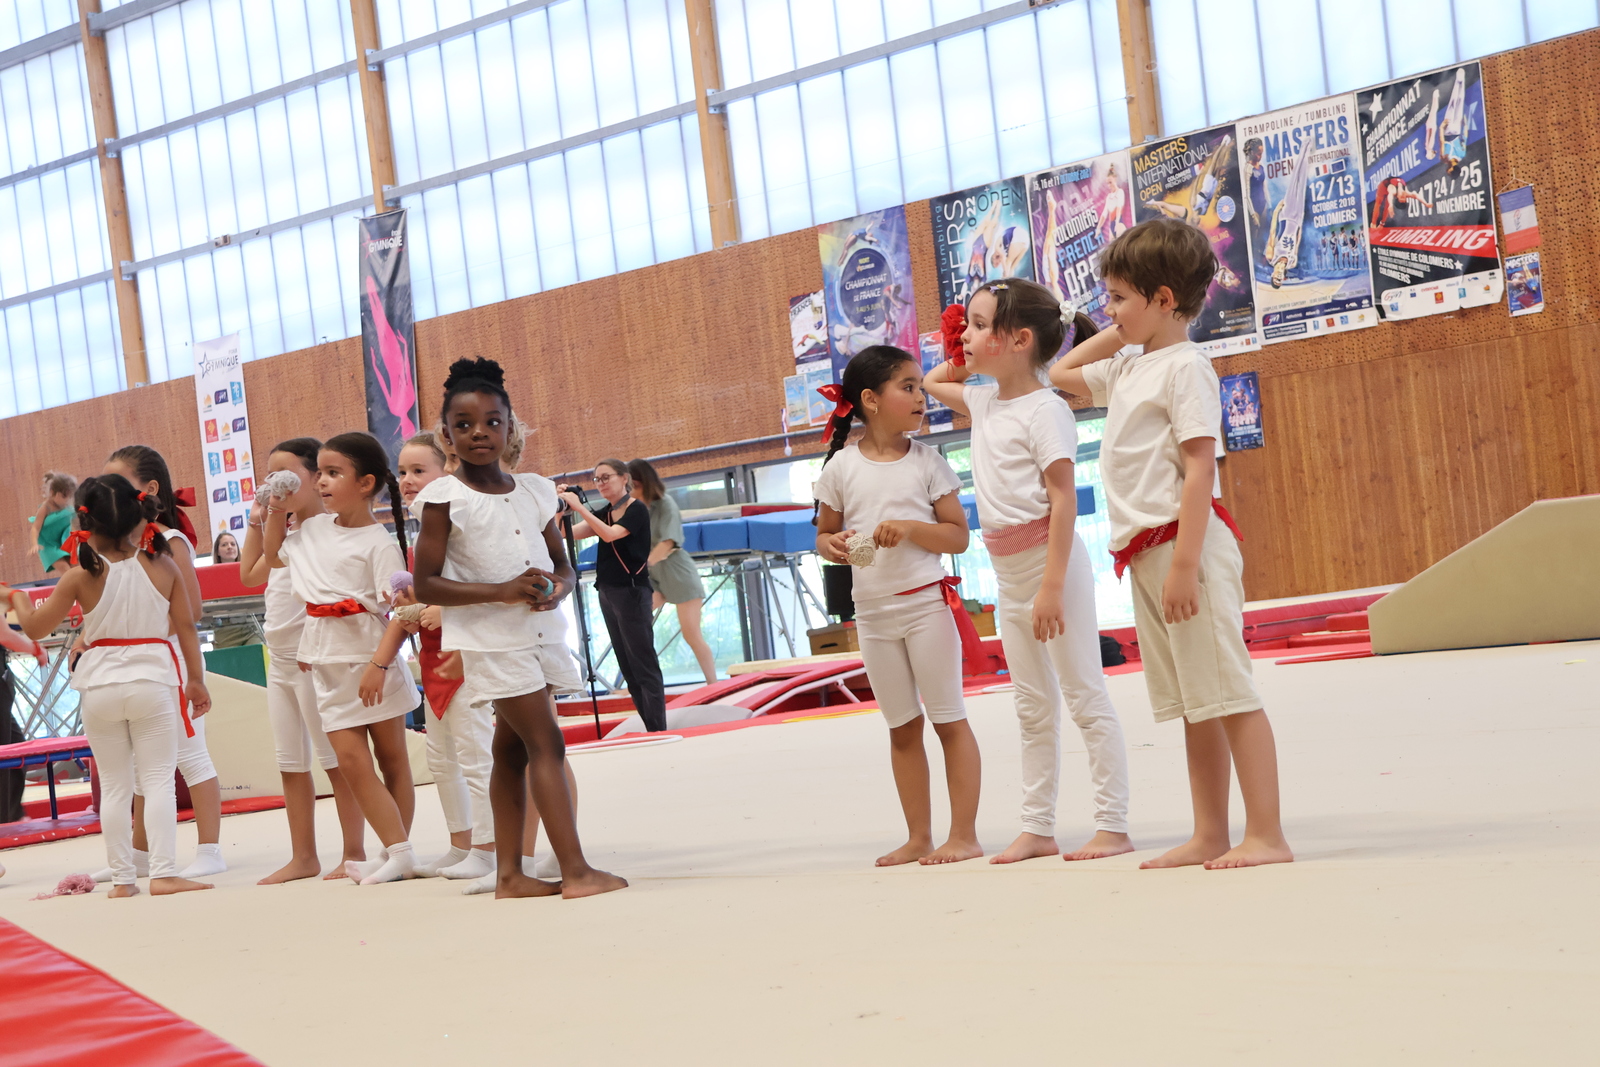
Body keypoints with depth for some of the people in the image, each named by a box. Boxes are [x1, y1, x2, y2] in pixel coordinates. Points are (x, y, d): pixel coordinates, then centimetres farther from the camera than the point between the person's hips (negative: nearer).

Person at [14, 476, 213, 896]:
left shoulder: (81, 577, -7)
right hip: (151, 680, -1)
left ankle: (123, 878, 12)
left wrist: (16, 597, 20)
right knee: (158, 778, 2)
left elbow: (34, 627, 0)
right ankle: (163, 871, -7)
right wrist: (197, 679, 11)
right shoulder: (163, 567, -4)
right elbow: (186, 627, 1)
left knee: (113, 785, 10)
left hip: (99, 685, 1)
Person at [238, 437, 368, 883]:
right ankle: (303, 857, 18)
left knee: (336, 760, -2)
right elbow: (249, 575, 23)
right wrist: (256, 521, 18)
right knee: (290, 763, 11)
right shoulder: (283, 533, 14)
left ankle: (355, 852, 5)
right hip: (280, 659, 9)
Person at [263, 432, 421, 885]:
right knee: (350, 759, -2)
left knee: (391, 757, 6)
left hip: (372, 661, -6)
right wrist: (276, 513, 13)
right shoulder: (314, 529, 8)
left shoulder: (378, 543, -13)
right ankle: (398, 852, 1)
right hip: (330, 664, 6)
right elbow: (275, 556, 28)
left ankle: (399, 851, 11)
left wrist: (379, 665, -28)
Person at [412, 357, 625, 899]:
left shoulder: (534, 490, 7)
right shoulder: (445, 499, -9)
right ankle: (576, 871, -11)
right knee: (547, 745, -11)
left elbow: (564, 565, 14)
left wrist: (559, 586, -11)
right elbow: (425, 584, -12)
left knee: (512, 750, 12)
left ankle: (509, 873, 18)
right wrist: (501, 592, -22)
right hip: (491, 639, -6)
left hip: (540, 630, 6)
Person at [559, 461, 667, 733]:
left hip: (631, 592, -8)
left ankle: (659, 731, -9)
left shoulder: (637, 510, -8)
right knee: (627, 667, 8)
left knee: (644, 665, -9)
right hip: (606, 593, 8)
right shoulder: (603, 513, 13)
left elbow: (609, 534, -23)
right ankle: (651, 729, 12)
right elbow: (568, 533, 5)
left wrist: (579, 507, -23)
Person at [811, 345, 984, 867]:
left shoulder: (926, 460, -3)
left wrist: (910, 528, -19)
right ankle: (919, 837, 19)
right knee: (902, 728, 11)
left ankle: (964, 835, 7)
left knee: (949, 720, 1)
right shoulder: (842, 466, 1)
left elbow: (958, 536, -4)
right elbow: (824, 535, 10)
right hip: (873, 611, 3)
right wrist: (833, 546, -12)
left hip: (926, 603, -3)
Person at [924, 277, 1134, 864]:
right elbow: (932, 382, 30)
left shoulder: (1045, 409, -15)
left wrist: (1052, 585, -24)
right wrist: (970, 352, 16)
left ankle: (1113, 825, 4)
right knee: (1033, 708, 12)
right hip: (1008, 572, 9)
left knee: (1084, 694, -2)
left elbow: (1063, 501, -20)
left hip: (1049, 559, -9)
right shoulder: (983, 402, 9)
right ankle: (1036, 828, 18)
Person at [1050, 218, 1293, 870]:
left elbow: (1200, 468, -18)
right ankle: (1210, 836, 17)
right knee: (1192, 704, 12)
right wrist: (1119, 333, 21)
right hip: (1145, 556, 9)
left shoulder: (1184, 367, -11)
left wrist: (1184, 563, -24)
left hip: (1184, 546, -9)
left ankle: (1266, 834, -5)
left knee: (1227, 693, -7)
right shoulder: (1127, 370, 16)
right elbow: (1060, 374, 34)